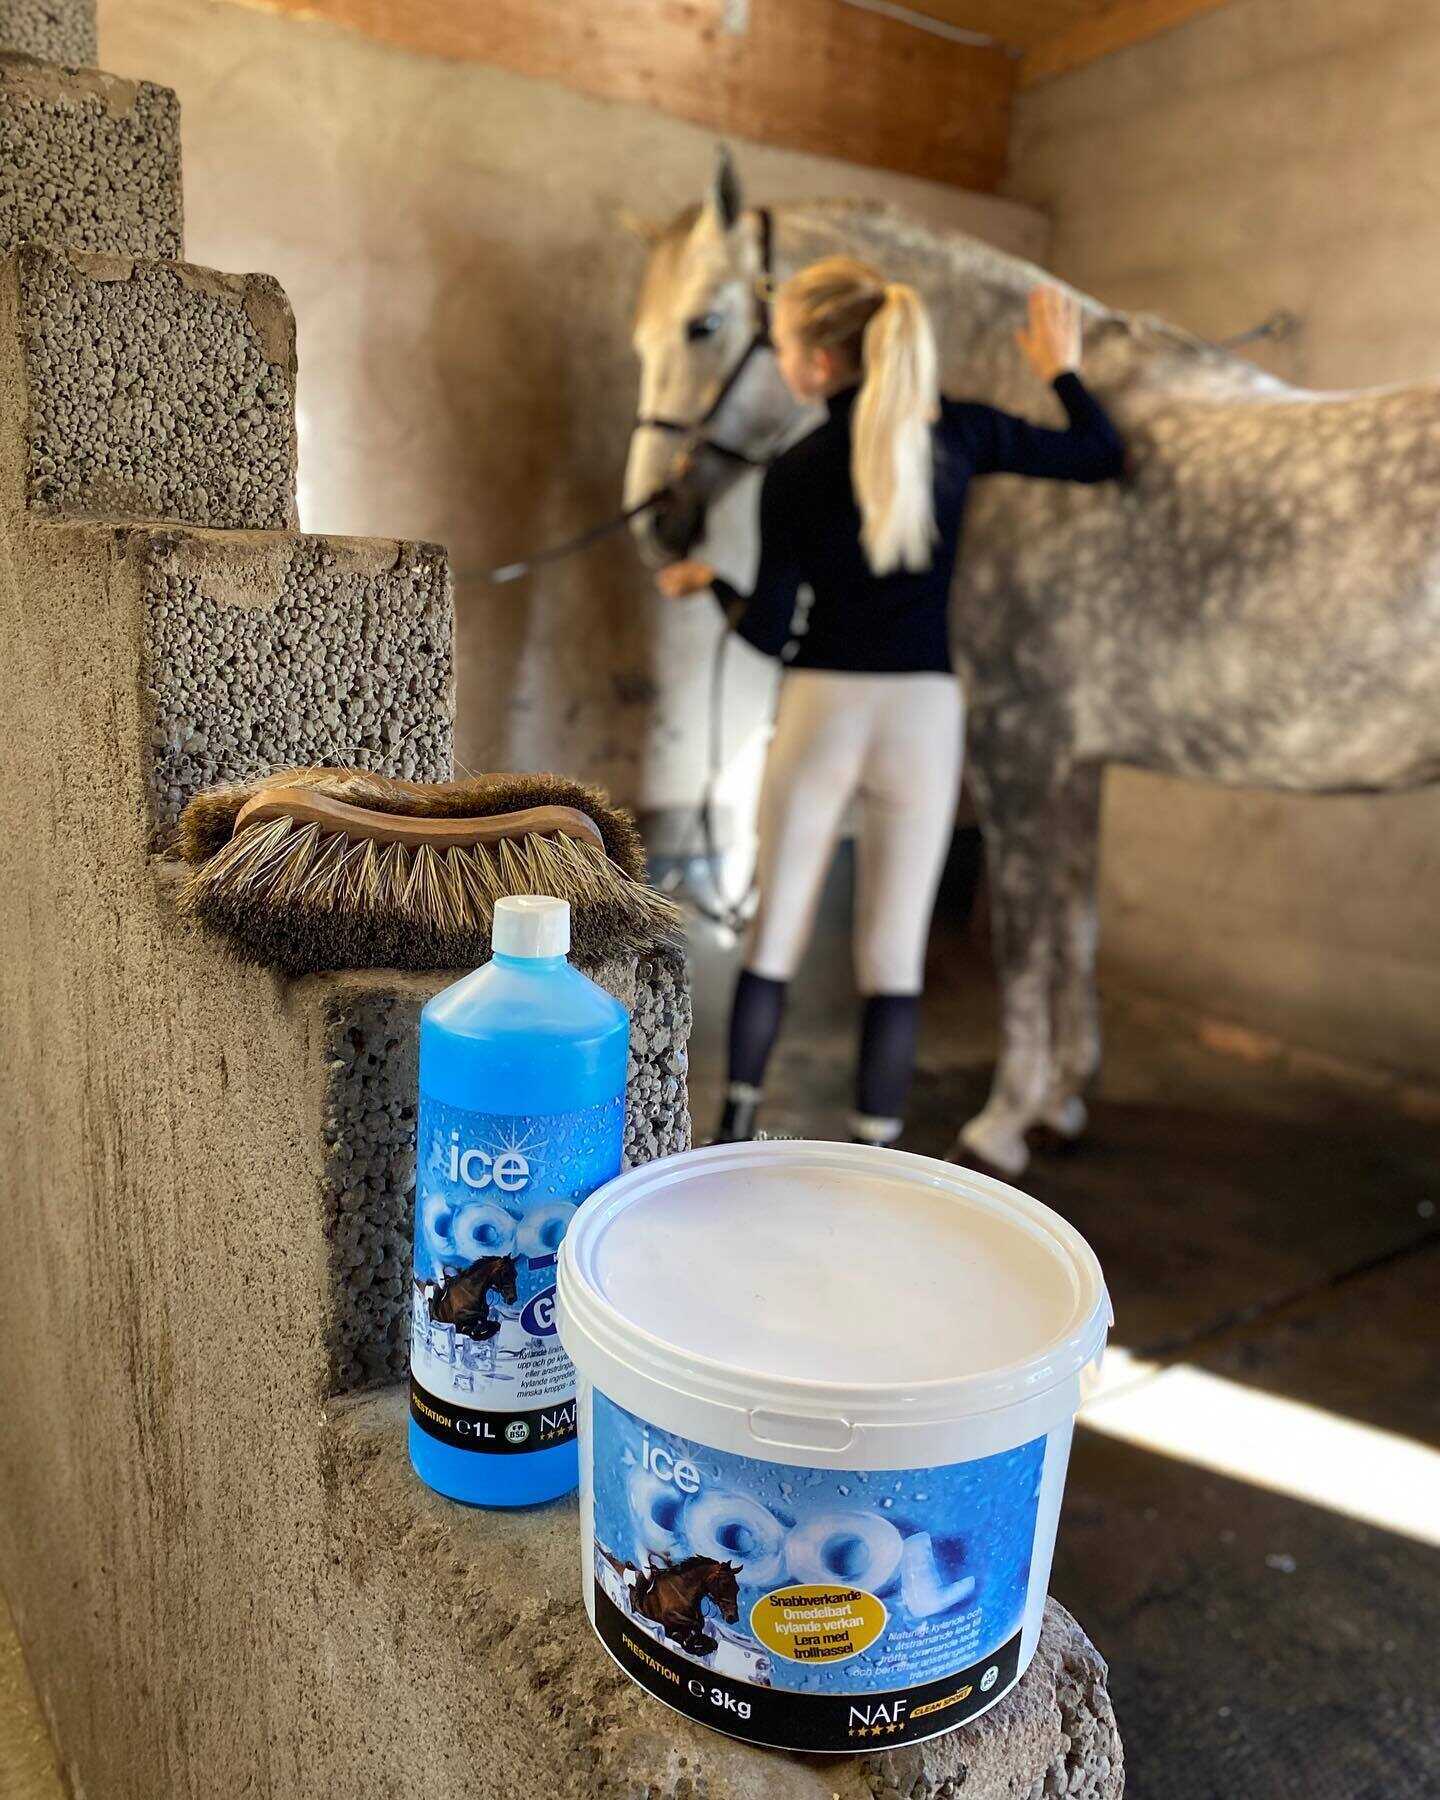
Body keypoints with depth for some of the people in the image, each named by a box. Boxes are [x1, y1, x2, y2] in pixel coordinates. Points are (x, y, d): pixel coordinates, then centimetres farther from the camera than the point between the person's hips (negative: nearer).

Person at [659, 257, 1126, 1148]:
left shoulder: (794, 473, -6)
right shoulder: (963, 432, 0)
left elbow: (770, 631, -3)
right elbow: (1105, 458, 10)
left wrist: (708, 582, 16)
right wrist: (1063, 369, 26)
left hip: (821, 708, -1)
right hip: (926, 713, 1)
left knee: (775, 938, 14)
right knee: (895, 958, 7)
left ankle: (735, 1133, 27)